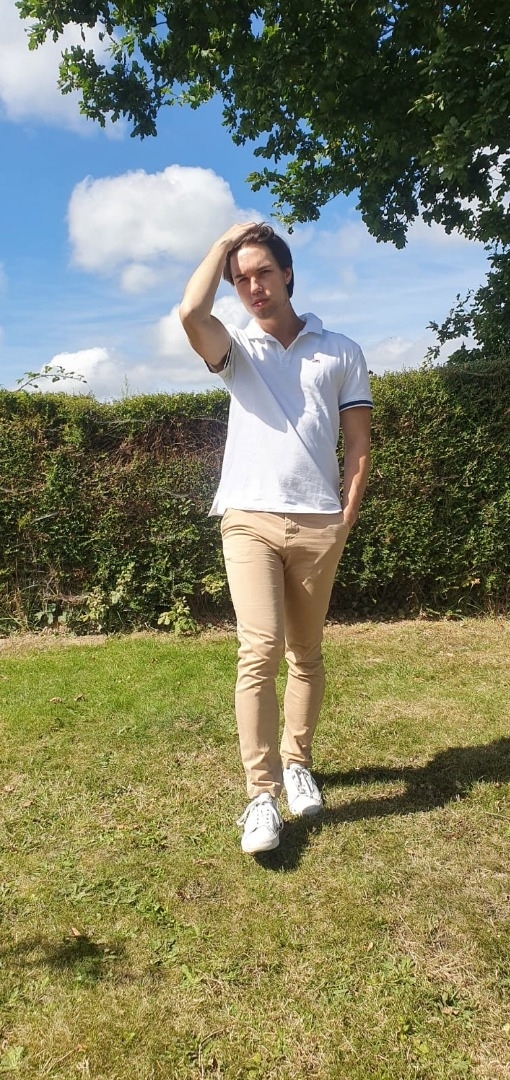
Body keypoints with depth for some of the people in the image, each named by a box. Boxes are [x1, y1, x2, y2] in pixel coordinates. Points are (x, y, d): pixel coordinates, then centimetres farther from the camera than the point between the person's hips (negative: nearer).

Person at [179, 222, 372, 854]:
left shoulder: (341, 352, 12)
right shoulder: (237, 350, 12)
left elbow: (358, 444, 9)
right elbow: (191, 314, -11)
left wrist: (346, 516, -1)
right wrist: (223, 244, 4)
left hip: (319, 524, 1)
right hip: (250, 520, -1)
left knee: (306, 654, 10)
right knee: (259, 650, -13)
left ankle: (297, 763, 27)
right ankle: (262, 795, -5)